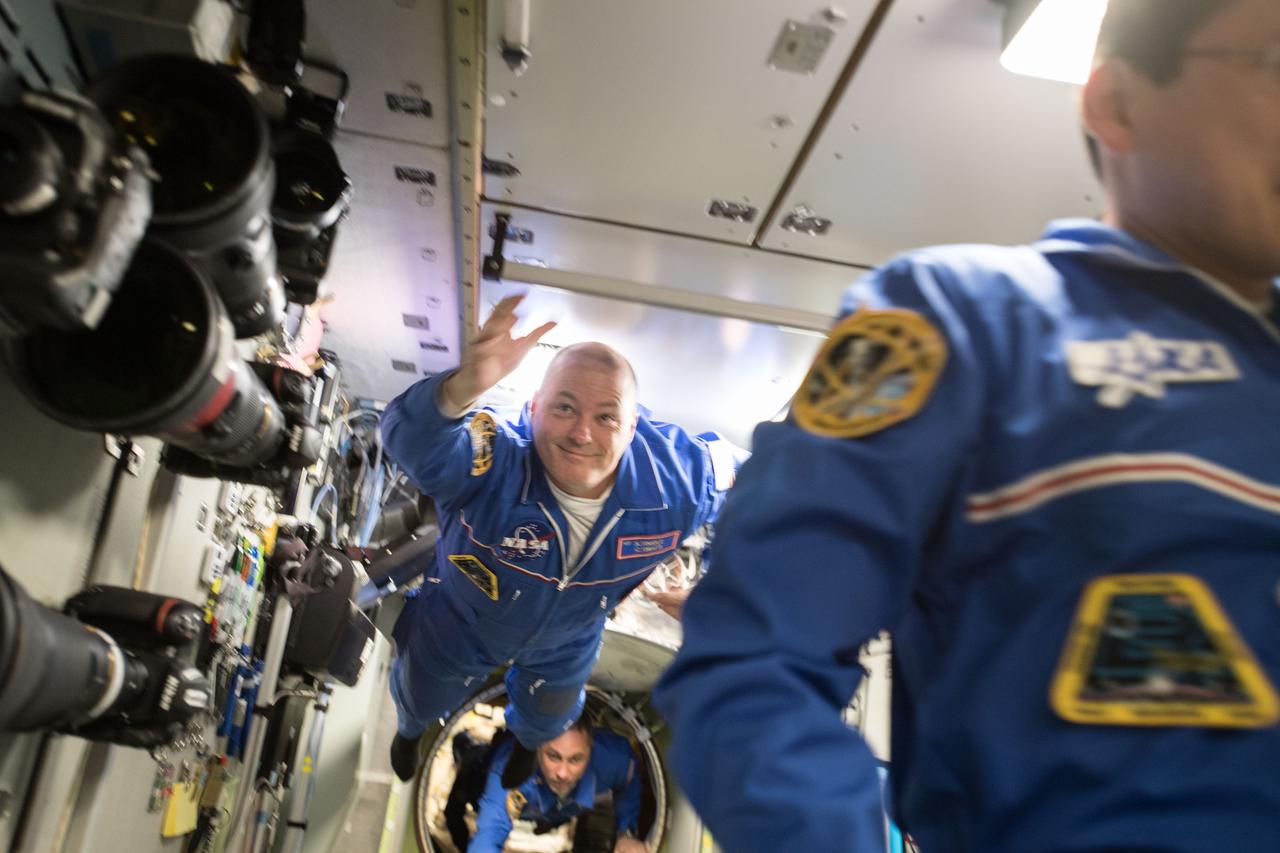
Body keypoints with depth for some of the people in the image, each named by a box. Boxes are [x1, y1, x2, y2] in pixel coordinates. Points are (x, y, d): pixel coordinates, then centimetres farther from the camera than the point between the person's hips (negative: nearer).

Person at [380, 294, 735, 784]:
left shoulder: (677, 478, -34)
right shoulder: (494, 463, -46)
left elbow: (719, 463, -10)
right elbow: (414, 440, -66)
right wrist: (465, 387, -87)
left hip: (565, 646, 3)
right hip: (457, 627, -2)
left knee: (548, 719, 37)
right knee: (423, 697, 33)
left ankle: (526, 738, 78)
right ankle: (409, 729, 74)